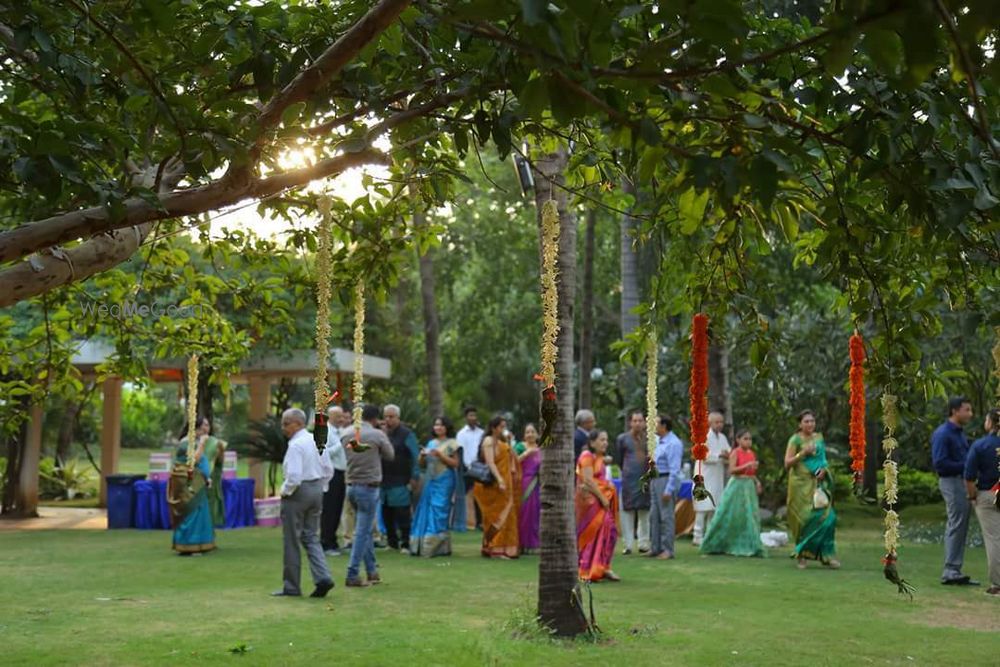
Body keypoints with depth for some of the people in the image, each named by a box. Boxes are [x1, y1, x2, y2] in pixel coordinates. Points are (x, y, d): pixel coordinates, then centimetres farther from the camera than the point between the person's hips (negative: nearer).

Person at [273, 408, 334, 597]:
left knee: (292, 541, 3)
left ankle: (292, 587, 10)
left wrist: (285, 491, -8)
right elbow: (329, 470, 12)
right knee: (311, 538, 13)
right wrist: (320, 488, 16)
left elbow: (294, 476, -24)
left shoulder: (295, 445, -17)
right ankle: (322, 577, -4)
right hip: (316, 491, 8)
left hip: (298, 492, -8)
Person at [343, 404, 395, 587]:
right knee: (362, 532, -3)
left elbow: (345, 457, 11)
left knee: (365, 530, 18)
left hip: (351, 486, 6)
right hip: (368, 487, -6)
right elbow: (389, 455, 4)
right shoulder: (377, 435, -10)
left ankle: (372, 571, 25)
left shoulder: (347, 435, 4)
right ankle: (352, 575, -5)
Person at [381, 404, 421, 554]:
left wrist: (414, 478, -10)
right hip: (384, 482, 5)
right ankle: (392, 542, 19)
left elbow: (416, 457, -4)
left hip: (400, 483, -5)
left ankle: (405, 543, 1)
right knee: (387, 514, 8)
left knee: (402, 514, -5)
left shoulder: (406, 434, -2)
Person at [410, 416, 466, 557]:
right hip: (430, 482, 5)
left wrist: (440, 455, -16)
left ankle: (441, 547, -4)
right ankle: (422, 546, 3)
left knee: (439, 514, -7)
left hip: (444, 483, -5)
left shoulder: (452, 443, 1)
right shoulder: (431, 443, 16)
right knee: (426, 513, 1)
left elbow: (455, 463, -7)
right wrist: (422, 456, -4)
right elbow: (422, 465, 17)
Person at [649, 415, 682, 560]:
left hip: (667, 480, -10)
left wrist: (669, 490, -22)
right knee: (654, 516, 12)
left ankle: (667, 550, 0)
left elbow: (674, 469, -20)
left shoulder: (673, 443, -16)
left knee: (666, 517, -5)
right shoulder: (659, 440, 12)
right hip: (655, 479, 10)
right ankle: (656, 548, 19)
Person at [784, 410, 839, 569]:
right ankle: (801, 555, 11)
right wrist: (803, 453, -19)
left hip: (818, 483, 4)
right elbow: (787, 463, -9)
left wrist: (824, 469, 1)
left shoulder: (819, 438, 10)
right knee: (804, 518, -3)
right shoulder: (795, 440, -5)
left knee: (827, 517, -7)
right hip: (801, 484, -4)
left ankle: (826, 554, -2)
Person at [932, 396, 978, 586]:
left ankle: (953, 571, 17)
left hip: (964, 481, 10)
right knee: (956, 526, -9)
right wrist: (965, 466, -19)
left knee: (960, 527, 11)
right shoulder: (942, 434, -14)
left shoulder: (960, 433, 15)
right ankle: (950, 571, -5)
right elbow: (939, 463, -20)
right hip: (952, 482, -10)